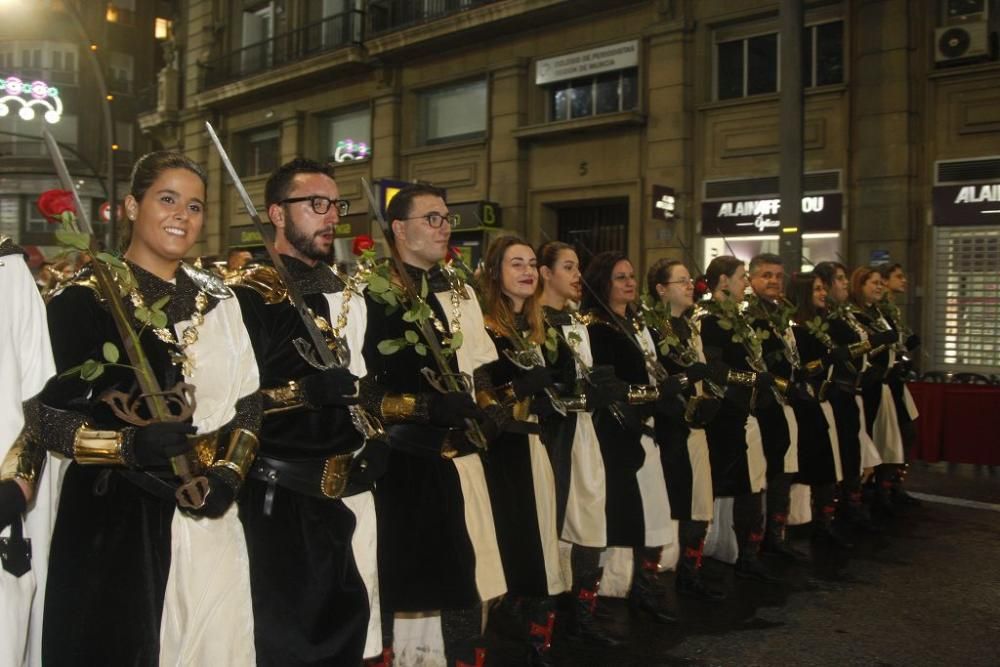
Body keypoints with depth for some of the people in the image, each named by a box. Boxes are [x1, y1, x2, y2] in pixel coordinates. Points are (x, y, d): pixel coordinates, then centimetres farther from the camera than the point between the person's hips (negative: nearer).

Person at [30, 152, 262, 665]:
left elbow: (248, 401, 10)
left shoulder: (217, 300, 9)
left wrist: (228, 473, -5)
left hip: (209, 517, 4)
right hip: (114, 519, -4)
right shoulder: (83, 300, -5)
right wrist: (129, 446, -22)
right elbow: (44, 414, -7)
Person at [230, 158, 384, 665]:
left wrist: (373, 449, 10)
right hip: (278, 499, -6)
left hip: (351, 496, 7)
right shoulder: (246, 296, -10)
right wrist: (308, 390, -25)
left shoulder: (350, 297, 13)